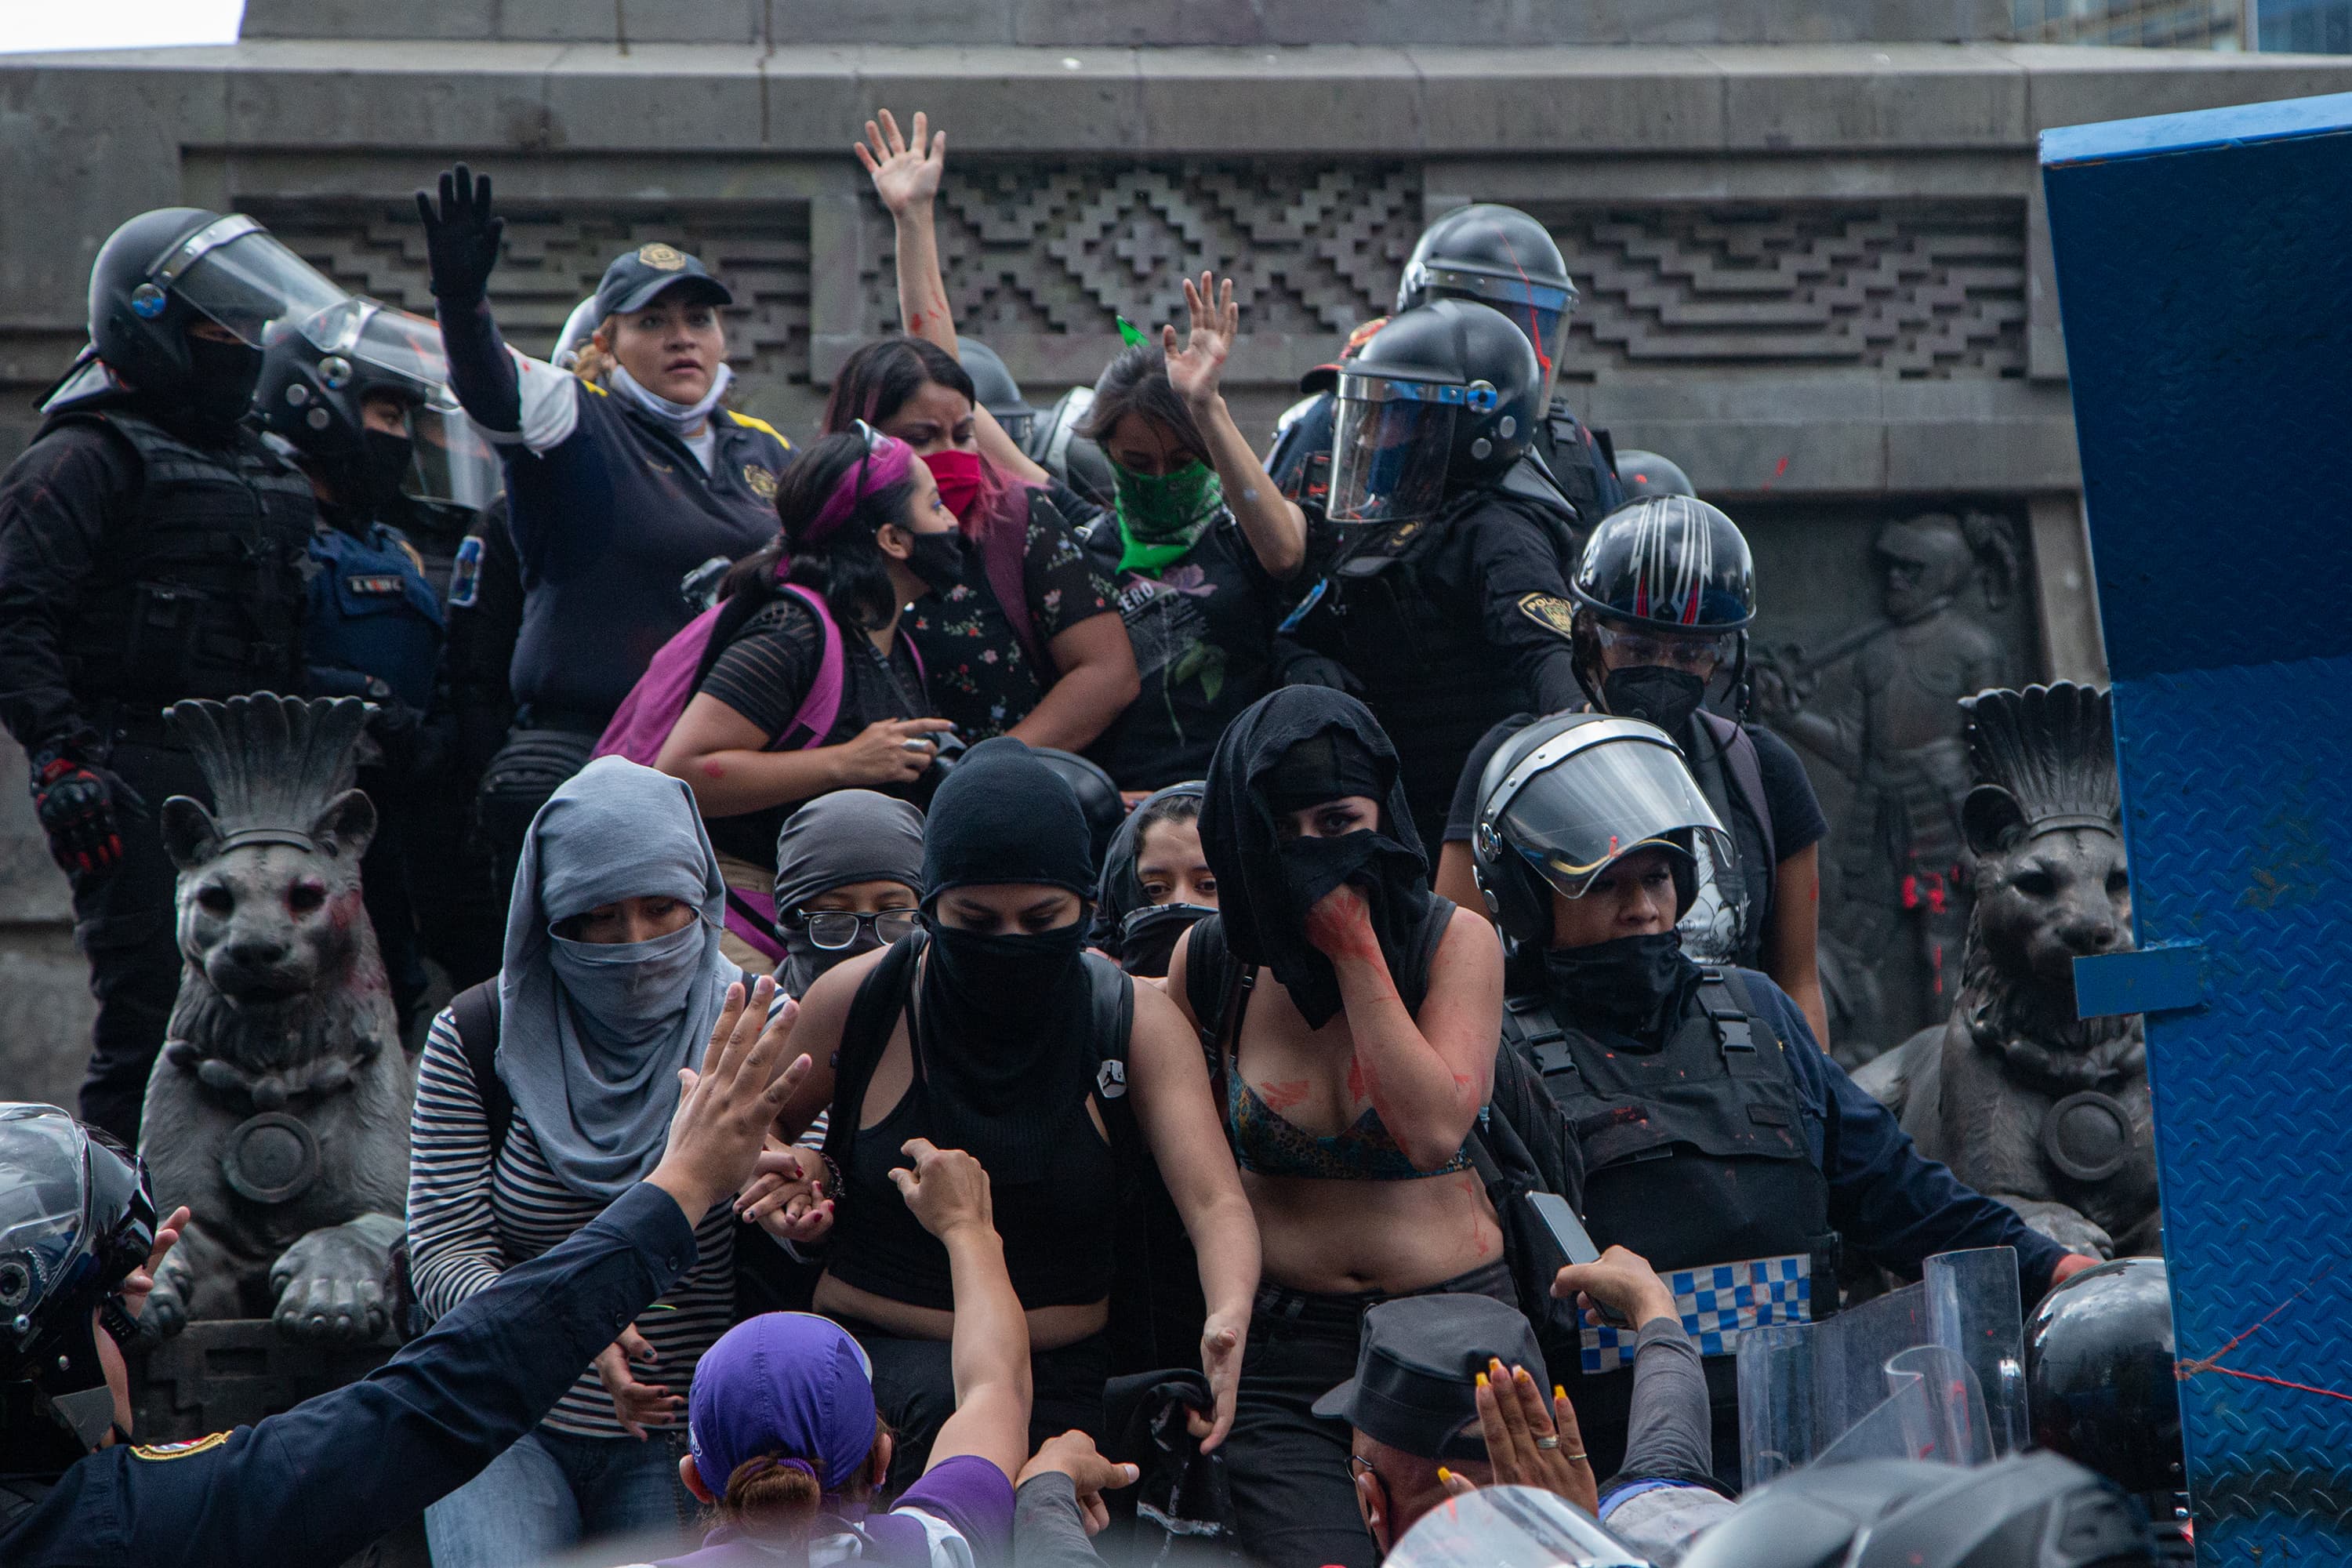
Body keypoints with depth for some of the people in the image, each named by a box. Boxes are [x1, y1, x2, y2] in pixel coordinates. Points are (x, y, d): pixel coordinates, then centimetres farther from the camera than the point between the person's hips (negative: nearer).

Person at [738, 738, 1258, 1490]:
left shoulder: (1137, 1024, -5)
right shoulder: (857, 1000, -5)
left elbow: (1215, 1202, -16)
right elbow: (755, 1123, 14)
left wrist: (1228, 1317, -37)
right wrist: (795, 1173, -10)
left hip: (1064, 1373, 1)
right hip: (871, 1348, -1)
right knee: (946, 1403, -33)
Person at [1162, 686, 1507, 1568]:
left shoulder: (1455, 941, 0)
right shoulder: (1211, 958, 3)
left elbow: (1434, 1129, -14)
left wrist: (1354, 946, -13)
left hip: (1453, 1328, 0)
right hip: (1280, 1344, 0)